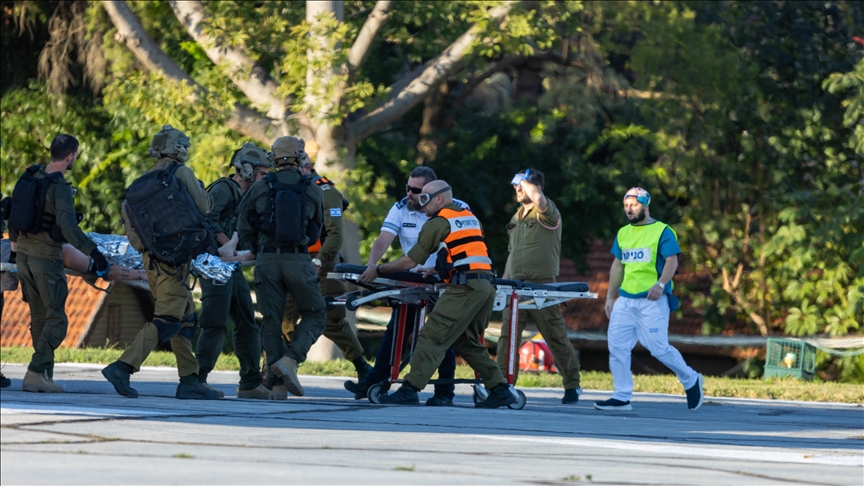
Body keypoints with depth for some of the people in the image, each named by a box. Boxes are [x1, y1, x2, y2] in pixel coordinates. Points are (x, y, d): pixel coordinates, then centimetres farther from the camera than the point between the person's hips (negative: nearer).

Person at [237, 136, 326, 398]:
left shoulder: (259, 190, 1)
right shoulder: (313, 191, 2)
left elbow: (244, 229, 6)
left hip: (266, 259, 2)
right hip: (298, 259, -1)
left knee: (271, 321, 8)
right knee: (315, 315, 11)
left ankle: (278, 385, 3)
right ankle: (290, 359, -12)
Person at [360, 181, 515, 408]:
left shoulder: (438, 223, 1)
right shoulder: (470, 217, 23)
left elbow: (410, 261, 1)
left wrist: (378, 270, 11)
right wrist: (434, 272, 41)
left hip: (464, 287, -8)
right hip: (487, 285, 8)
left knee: (432, 337, -9)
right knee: (468, 342, 17)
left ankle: (409, 390, -15)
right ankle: (500, 390, 13)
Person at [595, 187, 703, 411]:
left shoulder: (662, 231, -4)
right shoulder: (623, 233, 15)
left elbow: (672, 261, -12)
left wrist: (660, 284, -27)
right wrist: (610, 296, 17)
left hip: (652, 300, -6)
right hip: (625, 300, 6)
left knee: (658, 347, -8)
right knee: (617, 346, -3)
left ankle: (691, 380, 15)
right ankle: (621, 397, 2)